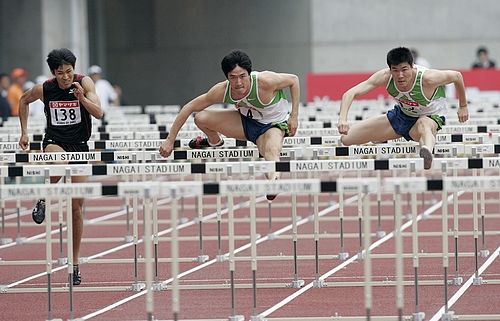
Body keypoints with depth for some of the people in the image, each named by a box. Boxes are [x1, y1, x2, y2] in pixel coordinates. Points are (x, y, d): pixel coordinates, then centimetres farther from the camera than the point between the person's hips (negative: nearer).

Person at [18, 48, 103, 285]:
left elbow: (98, 113, -16)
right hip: (54, 141, -1)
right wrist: (24, 132, 11)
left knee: (77, 207, 0)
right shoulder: (44, 89, -6)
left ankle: (74, 263, 9)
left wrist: (81, 97, -31)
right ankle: (44, 200, -12)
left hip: (79, 146, 1)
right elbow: (23, 101, 14)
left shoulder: (84, 83, -8)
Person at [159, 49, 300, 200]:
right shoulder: (222, 91, -23)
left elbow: (293, 79, -15)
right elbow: (190, 107, -13)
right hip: (247, 119, 5)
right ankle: (214, 141, 23)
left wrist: (294, 116, -18)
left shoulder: (265, 81, -33)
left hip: (272, 124, -5)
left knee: (271, 152, -38)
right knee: (201, 118, -9)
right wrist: (170, 139, -15)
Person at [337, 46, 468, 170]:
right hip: (401, 115, 5)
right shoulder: (385, 77, -26)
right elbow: (351, 93, -31)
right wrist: (342, 119, -49)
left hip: (429, 117, -5)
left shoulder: (427, 78, -34)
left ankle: (427, 150, -79)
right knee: (346, 139, 2)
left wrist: (463, 106, 0)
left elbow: (456, 76, -15)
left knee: (424, 124, -45)